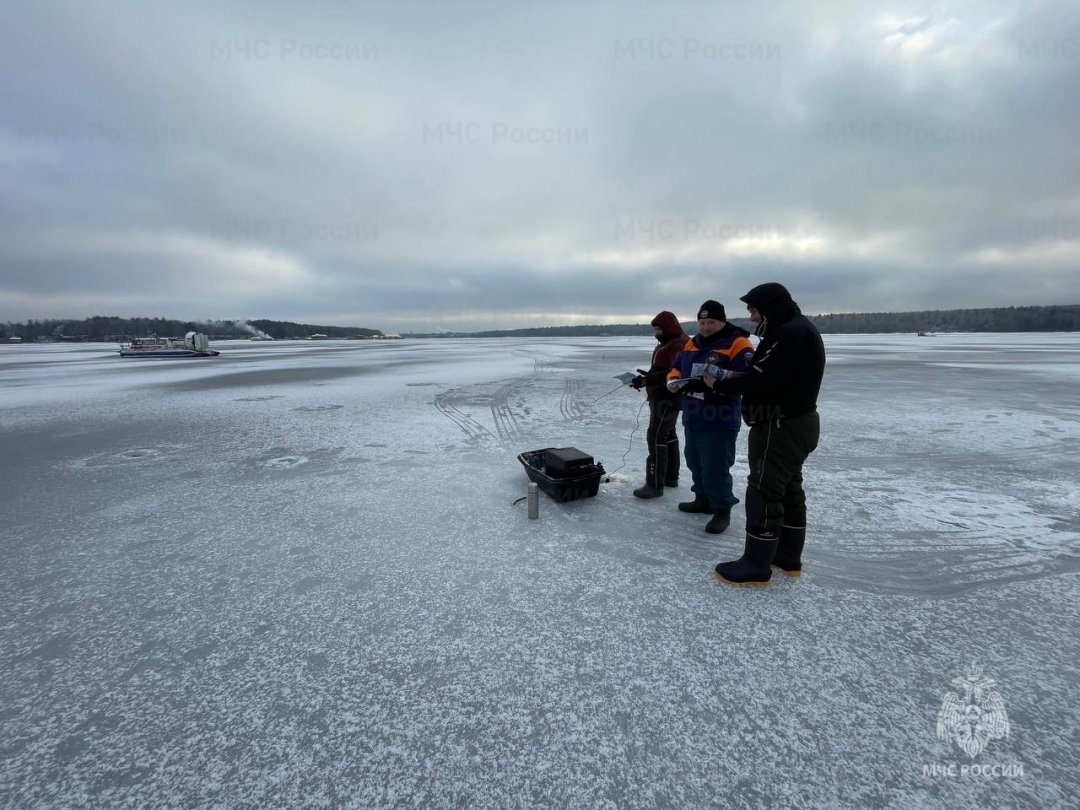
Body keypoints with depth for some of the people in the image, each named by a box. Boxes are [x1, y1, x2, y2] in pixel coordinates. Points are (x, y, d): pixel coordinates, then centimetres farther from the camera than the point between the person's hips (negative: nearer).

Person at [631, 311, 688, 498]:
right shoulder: (665, 344, 17)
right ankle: (671, 477, 27)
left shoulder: (679, 344, -17)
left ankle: (655, 484, -10)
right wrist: (645, 378, 5)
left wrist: (649, 379, -32)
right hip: (661, 397, 11)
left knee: (656, 437, -12)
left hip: (667, 399, -11)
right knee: (668, 435, 16)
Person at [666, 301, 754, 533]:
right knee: (695, 463, 19)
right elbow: (675, 369, 17)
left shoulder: (737, 344, -11)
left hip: (719, 421, -8)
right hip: (692, 418, 8)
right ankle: (703, 499, 36)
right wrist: (675, 381, -6)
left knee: (716, 468, -4)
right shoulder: (691, 344, 13)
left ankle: (722, 510, 12)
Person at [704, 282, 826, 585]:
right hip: (797, 423, 11)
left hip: (781, 427, -11)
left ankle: (756, 566, 3)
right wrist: (727, 377, 2)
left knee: (764, 491, -5)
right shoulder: (800, 330, 15)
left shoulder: (789, 334, -20)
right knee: (788, 488, 17)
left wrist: (719, 384, -13)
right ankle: (788, 557, 29)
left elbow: (761, 381, -24)